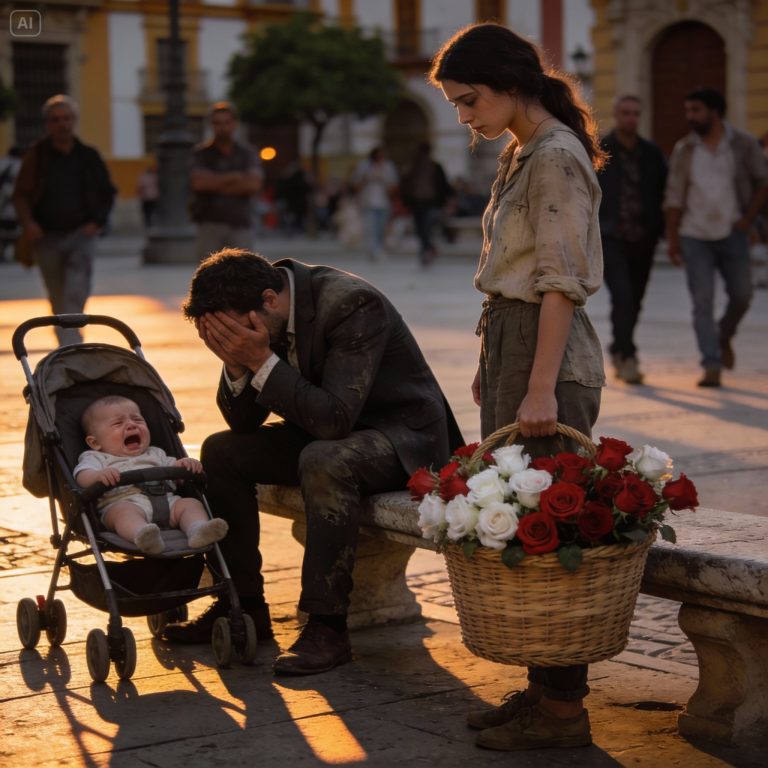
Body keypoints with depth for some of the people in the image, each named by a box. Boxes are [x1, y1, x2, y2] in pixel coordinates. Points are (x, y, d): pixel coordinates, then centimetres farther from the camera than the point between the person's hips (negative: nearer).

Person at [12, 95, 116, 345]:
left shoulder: (88, 156, 5)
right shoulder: (36, 155, 1)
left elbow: (107, 192, 15)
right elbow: (21, 194, 1)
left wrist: (98, 221, 0)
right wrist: (27, 222, -16)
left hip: (80, 234, -1)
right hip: (46, 237, 1)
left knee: (76, 293, -18)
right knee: (58, 299, 10)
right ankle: (72, 345, 27)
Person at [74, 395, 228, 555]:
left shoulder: (155, 454, 36)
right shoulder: (97, 458, 21)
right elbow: (83, 477, 2)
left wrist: (185, 464, 8)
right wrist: (99, 475, -24)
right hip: (123, 502, -5)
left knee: (191, 503, -18)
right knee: (125, 511, -38)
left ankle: (197, 530, -49)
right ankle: (143, 535, -69)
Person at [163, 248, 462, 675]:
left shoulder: (353, 304, -28)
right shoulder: (257, 320, -6)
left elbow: (335, 418, -34)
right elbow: (243, 421, -1)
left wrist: (263, 362, -33)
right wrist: (236, 365, -20)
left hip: (404, 434, -8)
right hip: (324, 434, 8)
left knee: (324, 461, -37)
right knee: (222, 452, -4)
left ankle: (327, 627, -29)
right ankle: (243, 605, 4)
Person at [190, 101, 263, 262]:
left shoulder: (247, 154, 12)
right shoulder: (201, 153, 7)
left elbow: (254, 184, -4)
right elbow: (198, 182, -9)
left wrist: (216, 185, -5)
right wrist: (232, 177, -4)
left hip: (241, 225, 1)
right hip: (209, 224, -1)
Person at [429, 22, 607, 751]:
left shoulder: (556, 158, -15)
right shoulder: (521, 154, 14)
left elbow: (561, 282, -20)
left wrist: (541, 388, -23)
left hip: (547, 354, -10)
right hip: (509, 340, 10)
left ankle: (562, 709, 3)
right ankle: (541, 687, 20)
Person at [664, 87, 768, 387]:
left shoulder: (743, 144, 1)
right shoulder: (684, 149, 5)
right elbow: (674, 195, 5)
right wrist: (671, 237, -1)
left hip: (732, 234, 0)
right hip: (694, 236, 0)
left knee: (741, 295, 1)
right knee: (702, 302, -6)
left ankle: (724, 337, 32)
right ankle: (712, 366, -4)